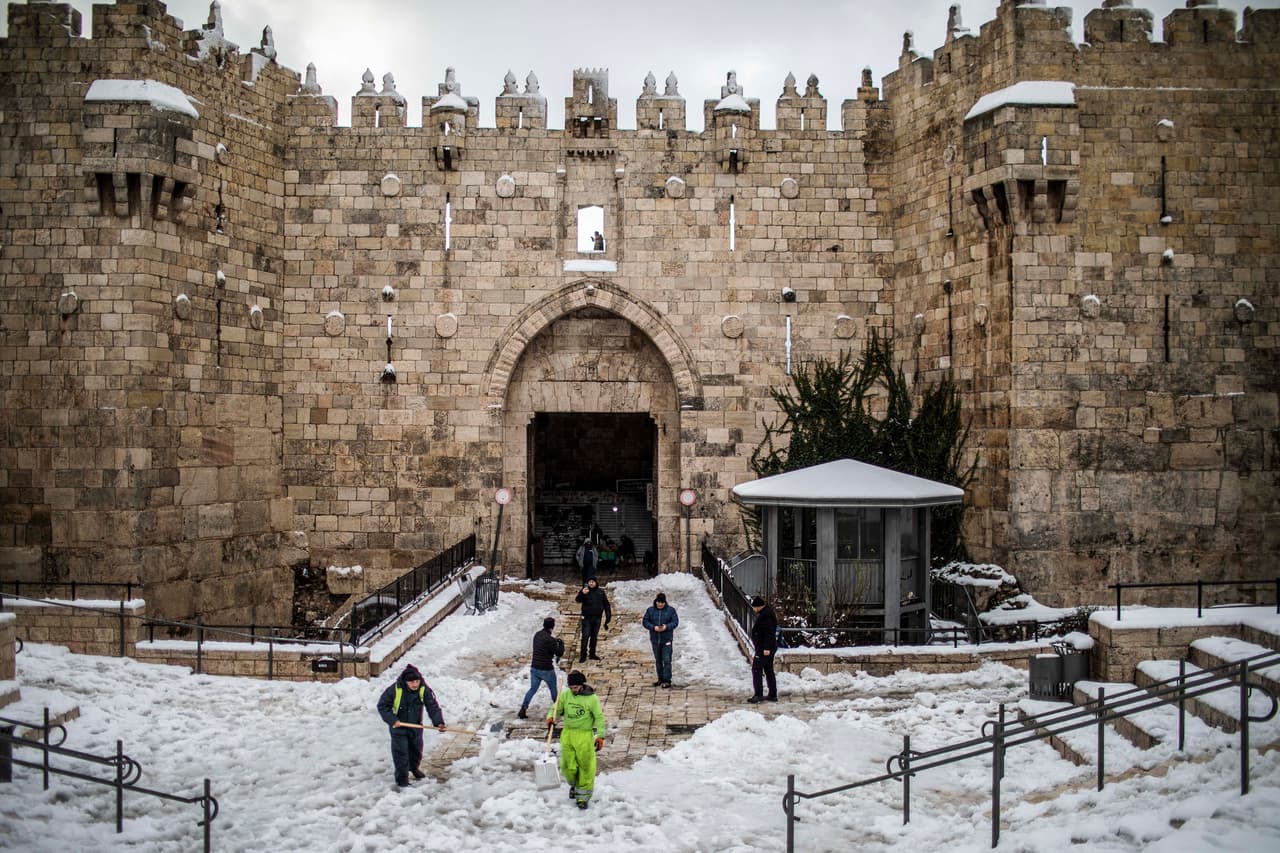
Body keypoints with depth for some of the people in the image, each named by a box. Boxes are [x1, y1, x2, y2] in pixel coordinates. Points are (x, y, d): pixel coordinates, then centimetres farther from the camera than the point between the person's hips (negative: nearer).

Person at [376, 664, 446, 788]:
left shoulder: (424, 690, -19)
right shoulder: (395, 689, -25)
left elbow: (433, 706, -18)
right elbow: (382, 705, -16)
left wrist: (439, 722, -31)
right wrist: (392, 720, -23)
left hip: (416, 726, 3)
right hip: (398, 726, -3)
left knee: (416, 749, 20)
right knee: (400, 751, -6)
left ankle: (414, 767, 47)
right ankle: (402, 776, 8)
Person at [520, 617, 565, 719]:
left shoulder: (537, 635, 2)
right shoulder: (549, 640, -22)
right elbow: (560, 653, -14)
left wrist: (555, 640, 15)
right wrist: (561, 643, 2)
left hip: (534, 668, 6)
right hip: (546, 670, -6)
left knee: (533, 689, 12)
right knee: (554, 689, 15)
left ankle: (523, 709, 2)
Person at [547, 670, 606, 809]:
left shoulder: (592, 698, -8)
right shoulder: (565, 695, 2)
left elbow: (599, 718, -5)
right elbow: (556, 709, 10)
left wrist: (600, 736, -11)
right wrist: (551, 718, -12)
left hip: (585, 736, -3)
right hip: (567, 734, 3)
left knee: (585, 766, 1)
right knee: (567, 766, 6)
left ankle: (583, 795, 15)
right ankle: (574, 784, 36)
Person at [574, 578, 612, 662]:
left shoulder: (601, 592, 4)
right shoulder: (585, 590, -2)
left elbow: (606, 604, 9)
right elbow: (578, 600, -13)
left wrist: (608, 615, 4)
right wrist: (582, 594, -32)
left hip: (597, 618, 3)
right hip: (586, 618, -3)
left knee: (594, 636, 10)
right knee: (585, 636, -7)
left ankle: (592, 654, 20)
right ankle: (583, 655, -6)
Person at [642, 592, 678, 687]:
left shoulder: (670, 610, -1)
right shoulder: (650, 610, 3)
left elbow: (675, 622, -4)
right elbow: (645, 622, 1)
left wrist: (666, 627, -21)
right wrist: (654, 627, -17)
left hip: (666, 640, -3)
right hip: (655, 639, 3)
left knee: (667, 660, -8)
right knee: (658, 661, 12)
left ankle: (667, 680, -5)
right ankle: (661, 679, 22)